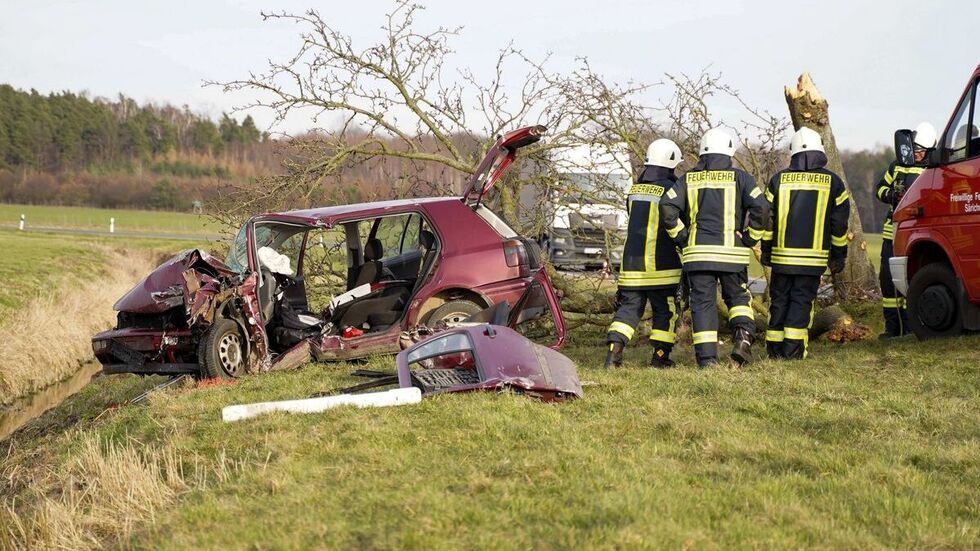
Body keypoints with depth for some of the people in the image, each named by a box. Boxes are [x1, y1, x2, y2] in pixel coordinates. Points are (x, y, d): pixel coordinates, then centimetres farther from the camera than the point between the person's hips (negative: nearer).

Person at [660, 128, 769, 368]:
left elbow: (667, 207, -3)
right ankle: (743, 336, -6)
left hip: (697, 252, 1)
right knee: (738, 298, 17)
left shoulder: (689, 179, 8)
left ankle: (706, 359, -1)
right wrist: (749, 238, 2)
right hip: (732, 252, -1)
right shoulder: (739, 177, 3)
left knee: (702, 303, 4)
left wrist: (682, 238, 5)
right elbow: (761, 208, -9)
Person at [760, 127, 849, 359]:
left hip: (782, 254, 1)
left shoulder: (779, 179, 4)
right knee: (802, 301, 0)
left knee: (779, 300, 10)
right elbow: (840, 223, 4)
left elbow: (767, 218, 6)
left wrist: (766, 250, 16)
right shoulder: (832, 182, 2)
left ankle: (775, 349, 12)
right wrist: (838, 255, 13)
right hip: (814, 257, -1)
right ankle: (793, 349, -8)